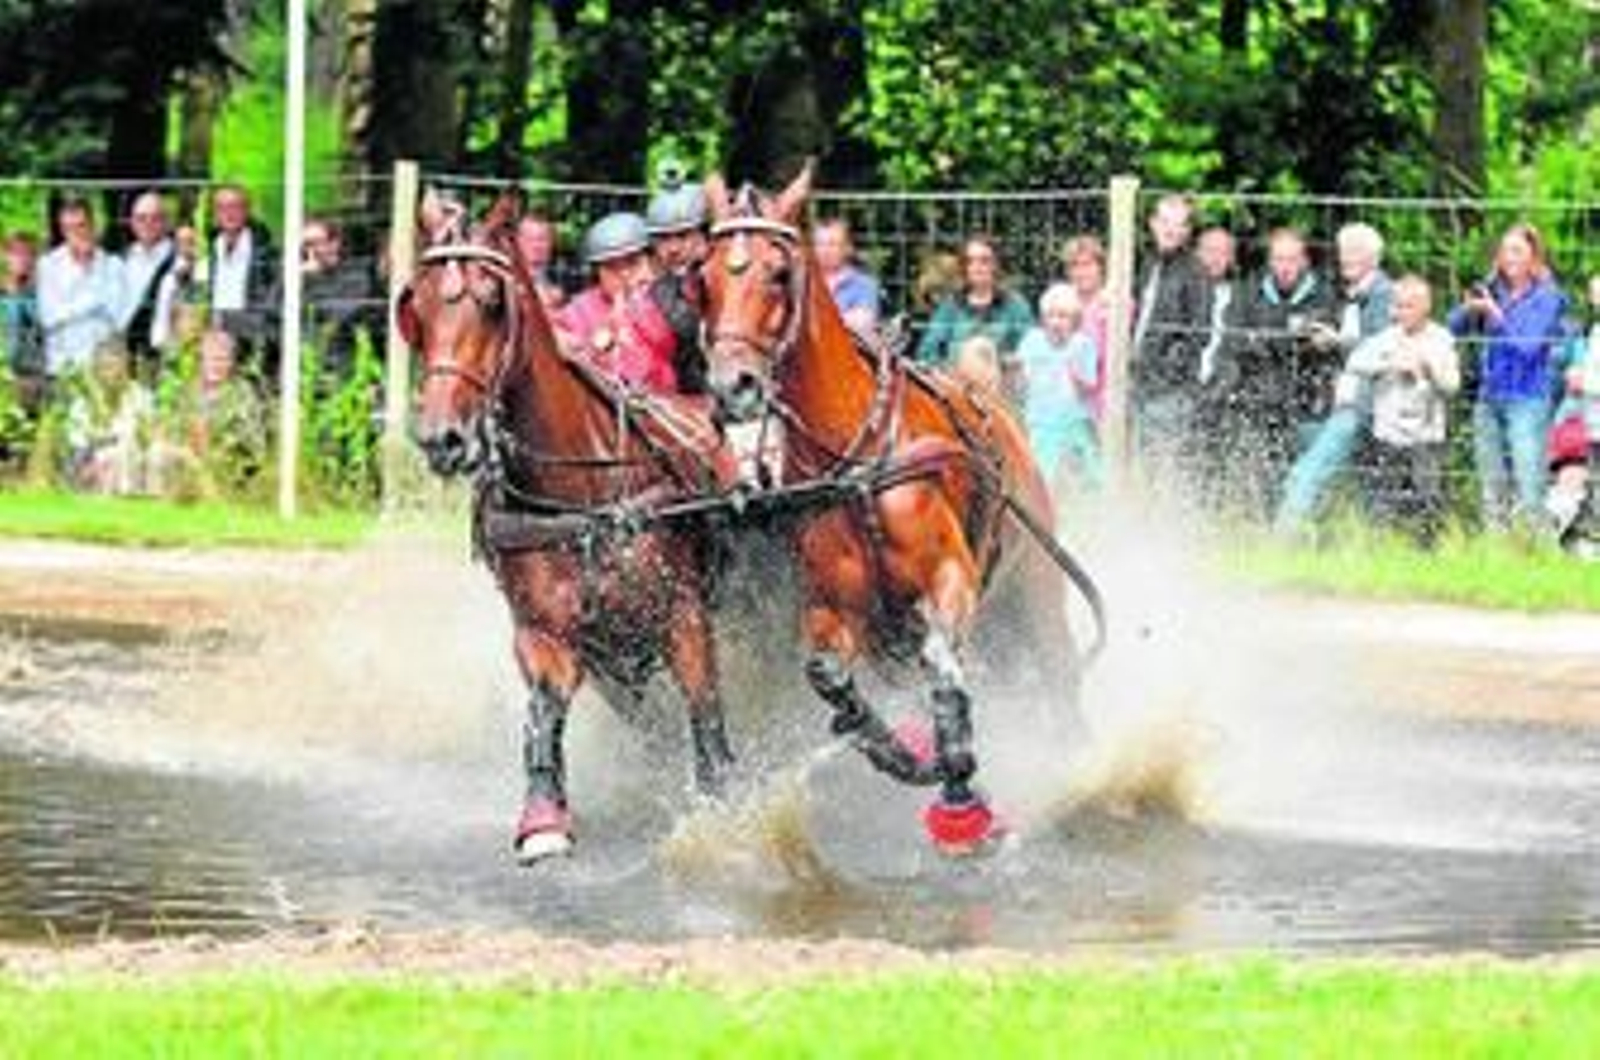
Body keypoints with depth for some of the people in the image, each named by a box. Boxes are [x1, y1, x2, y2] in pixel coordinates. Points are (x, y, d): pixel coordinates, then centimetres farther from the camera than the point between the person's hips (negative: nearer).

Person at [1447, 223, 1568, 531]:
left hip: (1528, 401, -5)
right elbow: (1455, 328, 6)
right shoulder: (1492, 290, 8)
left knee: (1528, 488, -13)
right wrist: (1469, 309, -14)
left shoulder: (1547, 297, -6)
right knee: (1491, 485, 9)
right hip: (1489, 398, 6)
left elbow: (1528, 346, -15)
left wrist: (1496, 314, -22)